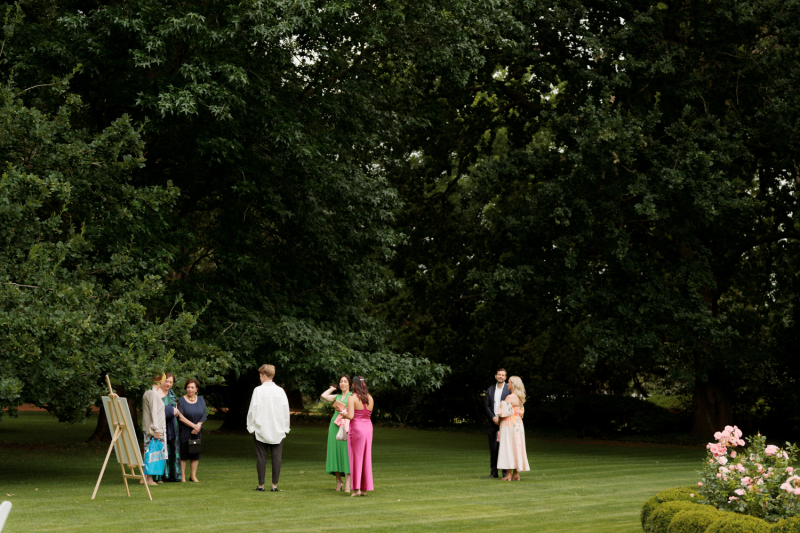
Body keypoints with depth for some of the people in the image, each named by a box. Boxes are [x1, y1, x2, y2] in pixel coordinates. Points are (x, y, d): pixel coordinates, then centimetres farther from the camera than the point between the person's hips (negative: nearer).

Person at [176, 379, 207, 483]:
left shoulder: (201, 400, 8)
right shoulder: (182, 400, -4)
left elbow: (204, 416, 4)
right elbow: (181, 417, -12)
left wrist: (197, 426, -11)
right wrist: (193, 425, -16)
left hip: (197, 431, 4)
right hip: (184, 431, -4)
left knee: (196, 453, 4)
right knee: (183, 454, -3)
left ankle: (193, 475, 11)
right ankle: (182, 476, 2)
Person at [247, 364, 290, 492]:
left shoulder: (258, 390, -8)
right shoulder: (280, 391, 0)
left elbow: (253, 410, -6)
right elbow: (286, 410, 4)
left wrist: (251, 427, 3)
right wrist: (285, 427, 12)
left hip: (261, 430, -2)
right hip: (278, 430, 2)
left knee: (261, 457, 4)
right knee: (276, 458, 4)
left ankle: (261, 485, 6)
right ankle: (274, 485, 3)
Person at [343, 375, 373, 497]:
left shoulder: (352, 398, -12)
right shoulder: (370, 398, 7)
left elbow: (350, 416, -19)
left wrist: (344, 414, 3)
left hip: (356, 428, -5)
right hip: (368, 428, 5)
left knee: (356, 458, 1)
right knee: (366, 458, 10)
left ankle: (356, 488, -1)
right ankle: (365, 489, 12)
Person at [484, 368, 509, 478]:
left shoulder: (509, 390, 0)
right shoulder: (490, 390, 13)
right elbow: (486, 406, 9)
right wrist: (493, 417, -6)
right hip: (493, 423, 4)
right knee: (493, 448, 4)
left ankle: (506, 472, -1)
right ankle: (494, 472, 9)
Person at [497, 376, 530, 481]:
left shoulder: (510, 397, -15)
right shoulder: (520, 398, 12)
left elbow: (504, 412, -17)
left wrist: (499, 418, 2)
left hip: (509, 425, -8)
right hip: (518, 424, 8)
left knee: (508, 448, -5)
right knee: (516, 448, 9)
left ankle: (509, 475, -6)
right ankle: (516, 473, 10)